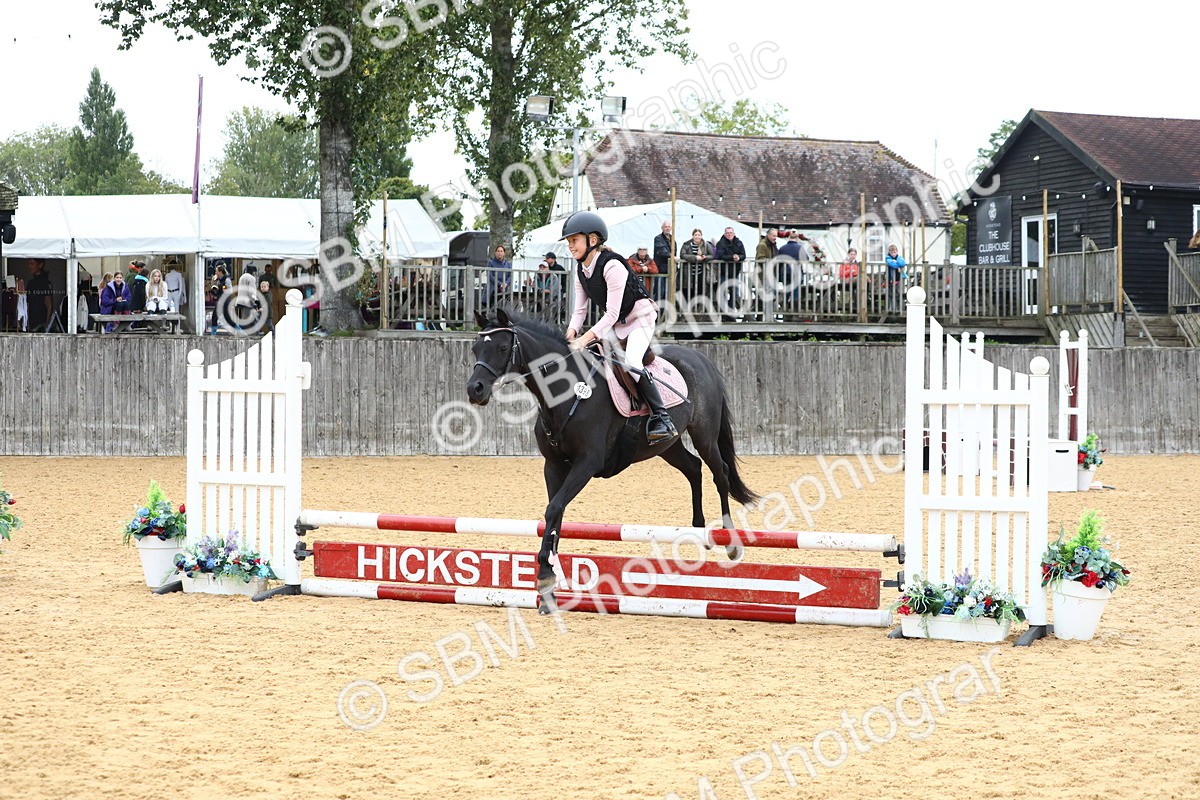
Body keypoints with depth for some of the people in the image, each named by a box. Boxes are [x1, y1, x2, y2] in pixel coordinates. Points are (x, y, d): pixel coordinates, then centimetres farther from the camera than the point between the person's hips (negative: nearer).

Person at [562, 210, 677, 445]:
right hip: (614, 324, 9)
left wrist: (585, 338, -35)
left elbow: (611, 314, -28)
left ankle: (661, 417, -28)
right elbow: (580, 311, 2)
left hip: (640, 318, -9)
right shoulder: (581, 271, 1)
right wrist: (571, 335, -18)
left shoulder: (612, 266, -25)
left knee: (631, 362, -30)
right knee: (581, 355, -5)